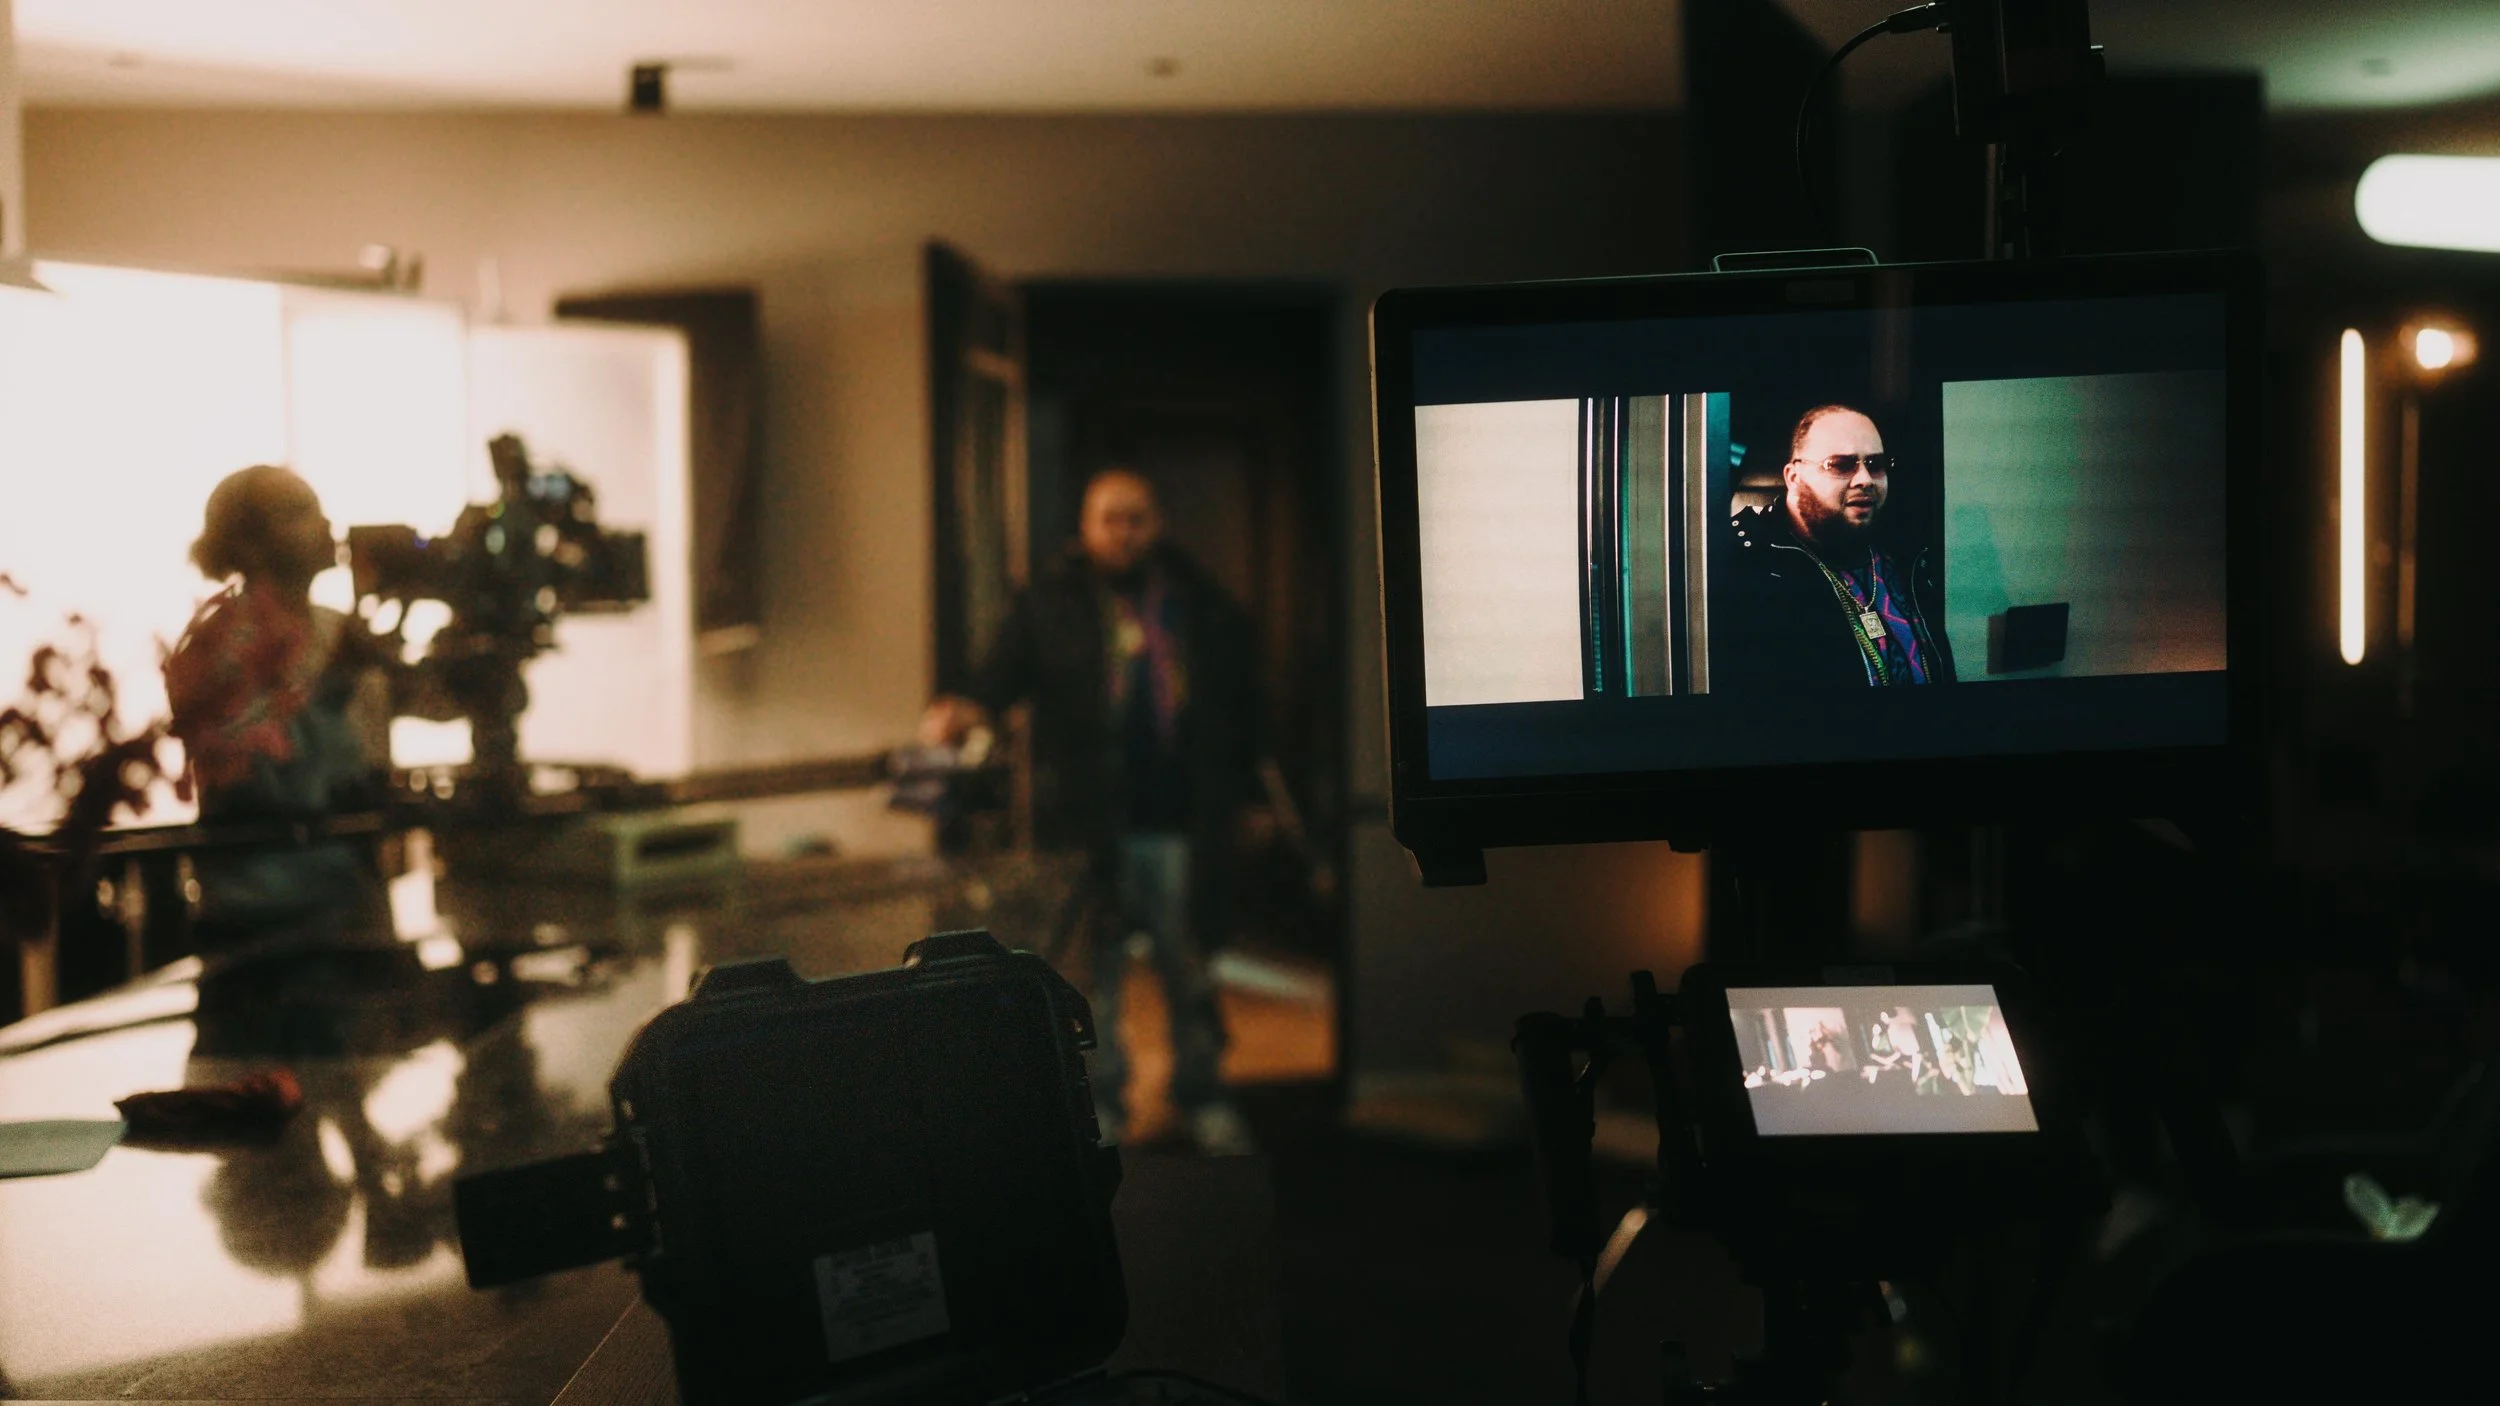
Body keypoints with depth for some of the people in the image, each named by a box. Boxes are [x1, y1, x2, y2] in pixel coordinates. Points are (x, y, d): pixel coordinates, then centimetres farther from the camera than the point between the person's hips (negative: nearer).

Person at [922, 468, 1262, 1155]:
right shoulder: (1049, 604, 5)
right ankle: (1099, 1099, 16)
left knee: (1190, 965, 9)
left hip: (1181, 823, 2)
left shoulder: (1204, 607, 10)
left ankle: (1203, 1094, 23)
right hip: (1089, 823, -1)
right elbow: (1003, 673, -6)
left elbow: (1242, 706, 14)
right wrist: (967, 709, -28)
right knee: (1093, 966, 3)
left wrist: (1233, 793, 10)